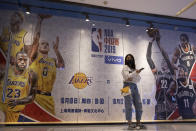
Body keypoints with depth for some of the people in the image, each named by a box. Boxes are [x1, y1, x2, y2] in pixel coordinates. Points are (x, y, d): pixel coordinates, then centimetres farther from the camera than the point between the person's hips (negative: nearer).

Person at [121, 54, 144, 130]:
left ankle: (138, 123, 13)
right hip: (128, 86, -6)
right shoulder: (125, 67, 4)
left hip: (135, 87, 6)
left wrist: (132, 79, -10)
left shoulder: (134, 68, 21)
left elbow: (138, 79, 9)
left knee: (139, 105, 3)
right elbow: (127, 76, -11)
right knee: (129, 105, -7)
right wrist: (136, 72, -20)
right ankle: (130, 124, -3)